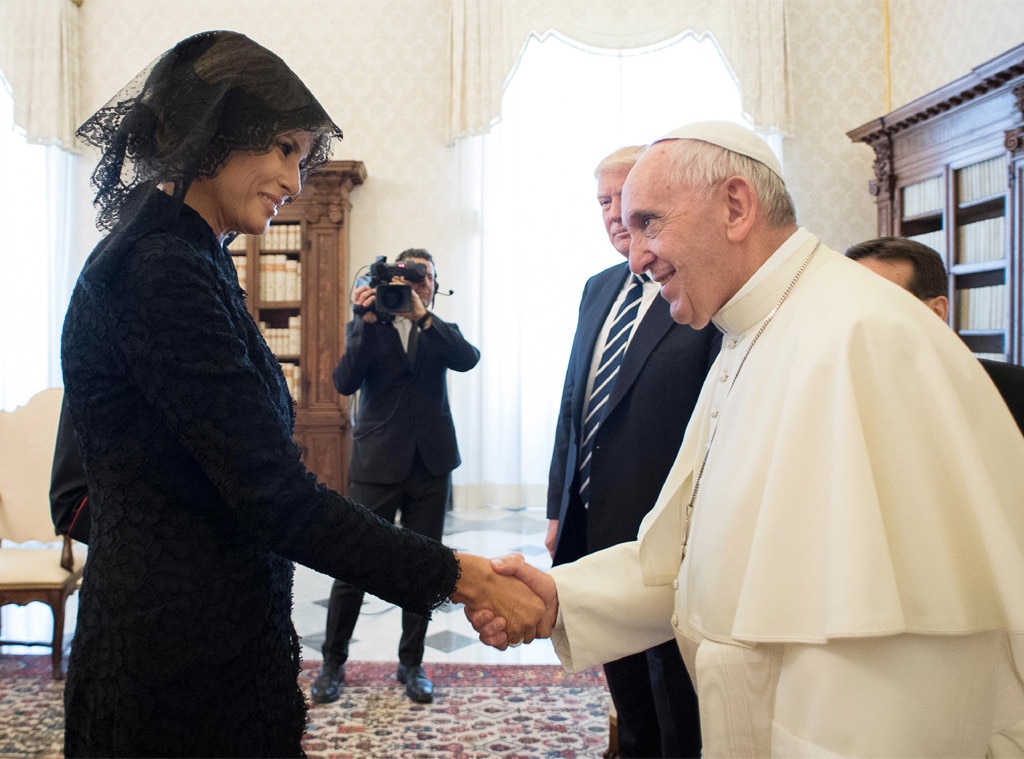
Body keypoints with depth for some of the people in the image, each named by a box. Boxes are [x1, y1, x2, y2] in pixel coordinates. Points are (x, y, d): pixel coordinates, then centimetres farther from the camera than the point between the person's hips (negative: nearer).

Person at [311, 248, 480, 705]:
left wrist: (422, 315, -18)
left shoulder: (441, 333, 11)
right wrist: (366, 320, -16)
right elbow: (345, 383, -9)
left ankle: (411, 665, 22)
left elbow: (468, 359, -11)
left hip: (430, 465, 2)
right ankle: (333, 662, 17)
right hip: (377, 462, -2)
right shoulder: (367, 329, 7)